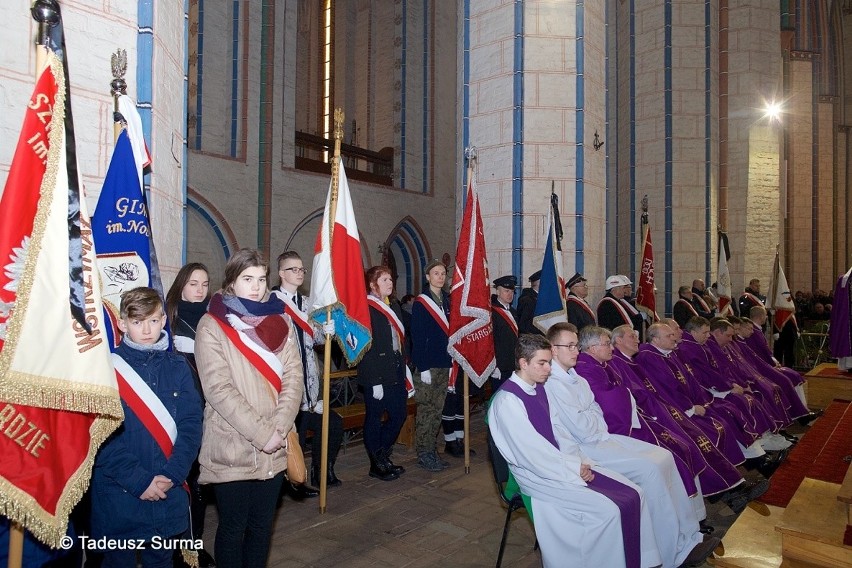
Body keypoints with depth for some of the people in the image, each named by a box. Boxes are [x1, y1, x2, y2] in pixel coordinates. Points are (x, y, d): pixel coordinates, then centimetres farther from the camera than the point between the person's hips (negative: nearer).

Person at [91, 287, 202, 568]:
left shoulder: (178, 367, 2)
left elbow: (191, 425, -2)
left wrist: (172, 475, -13)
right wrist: (139, 480, -17)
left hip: (168, 493, 3)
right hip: (118, 495, -3)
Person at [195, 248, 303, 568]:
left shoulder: (278, 321, 7)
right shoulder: (212, 325, -6)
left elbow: (293, 379, 1)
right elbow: (219, 389, -15)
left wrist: (278, 429, -12)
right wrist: (261, 433, -18)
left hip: (274, 449, 4)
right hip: (232, 449, -4)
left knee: (262, 526, 16)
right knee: (233, 529, 11)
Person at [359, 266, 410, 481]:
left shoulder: (393, 307, 13)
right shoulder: (367, 310, -13)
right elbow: (365, 348, -17)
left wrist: (404, 371, 12)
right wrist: (375, 382, -19)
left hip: (396, 373, 8)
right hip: (377, 376, -8)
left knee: (400, 414, 12)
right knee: (374, 418, 6)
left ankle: (382, 456, 30)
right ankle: (377, 465, 20)